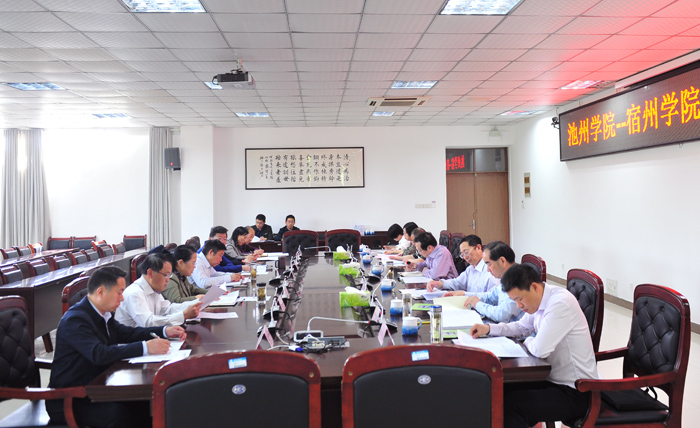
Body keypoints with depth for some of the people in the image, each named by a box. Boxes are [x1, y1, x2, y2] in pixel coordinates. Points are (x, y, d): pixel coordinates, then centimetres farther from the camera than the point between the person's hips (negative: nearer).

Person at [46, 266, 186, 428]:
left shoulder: (103, 314, 5)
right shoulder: (75, 320, -21)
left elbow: (126, 333, 16)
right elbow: (99, 354, -32)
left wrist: (165, 331, 3)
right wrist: (145, 347, -35)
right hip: (70, 401, -8)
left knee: (146, 402, -12)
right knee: (118, 414, -32)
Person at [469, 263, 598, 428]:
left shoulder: (560, 303, -24)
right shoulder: (538, 300, 4)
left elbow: (540, 350, -28)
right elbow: (522, 327, 22)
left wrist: (528, 341, -5)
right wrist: (488, 328, 9)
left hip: (575, 394, -9)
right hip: (554, 380, 9)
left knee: (509, 404, -21)